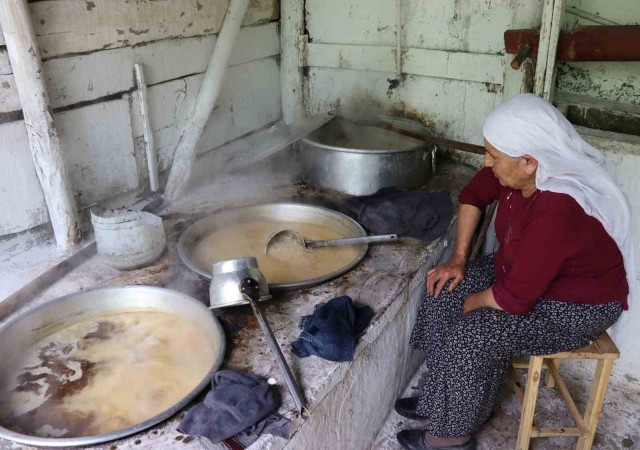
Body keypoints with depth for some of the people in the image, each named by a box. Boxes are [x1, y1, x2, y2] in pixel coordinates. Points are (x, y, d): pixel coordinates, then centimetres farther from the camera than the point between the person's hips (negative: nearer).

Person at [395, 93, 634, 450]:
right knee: (444, 296, -1)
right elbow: (475, 194, 4)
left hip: (578, 306, -8)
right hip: (524, 270, 8)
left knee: (470, 336, -22)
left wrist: (475, 301, -11)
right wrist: (459, 259, 0)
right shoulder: (521, 167, -15)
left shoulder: (557, 212, -38)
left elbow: (515, 298, -32)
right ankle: (445, 399, 15)